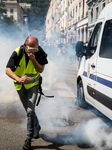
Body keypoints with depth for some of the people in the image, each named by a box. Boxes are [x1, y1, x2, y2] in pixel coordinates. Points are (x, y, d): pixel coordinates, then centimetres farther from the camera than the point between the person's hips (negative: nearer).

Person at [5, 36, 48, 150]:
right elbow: (8, 70, -25)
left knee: (30, 111, -15)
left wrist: (33, 60, -29)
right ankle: (37, 128, 41)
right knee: (29, 111, 16)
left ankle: (29, 138, -4)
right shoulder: (17, 53, -20)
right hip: (20, 86, 2)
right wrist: (19, 79, -43)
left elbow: (41, 70, -11)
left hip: (33, 85, -1)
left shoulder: (40, 52, -16)